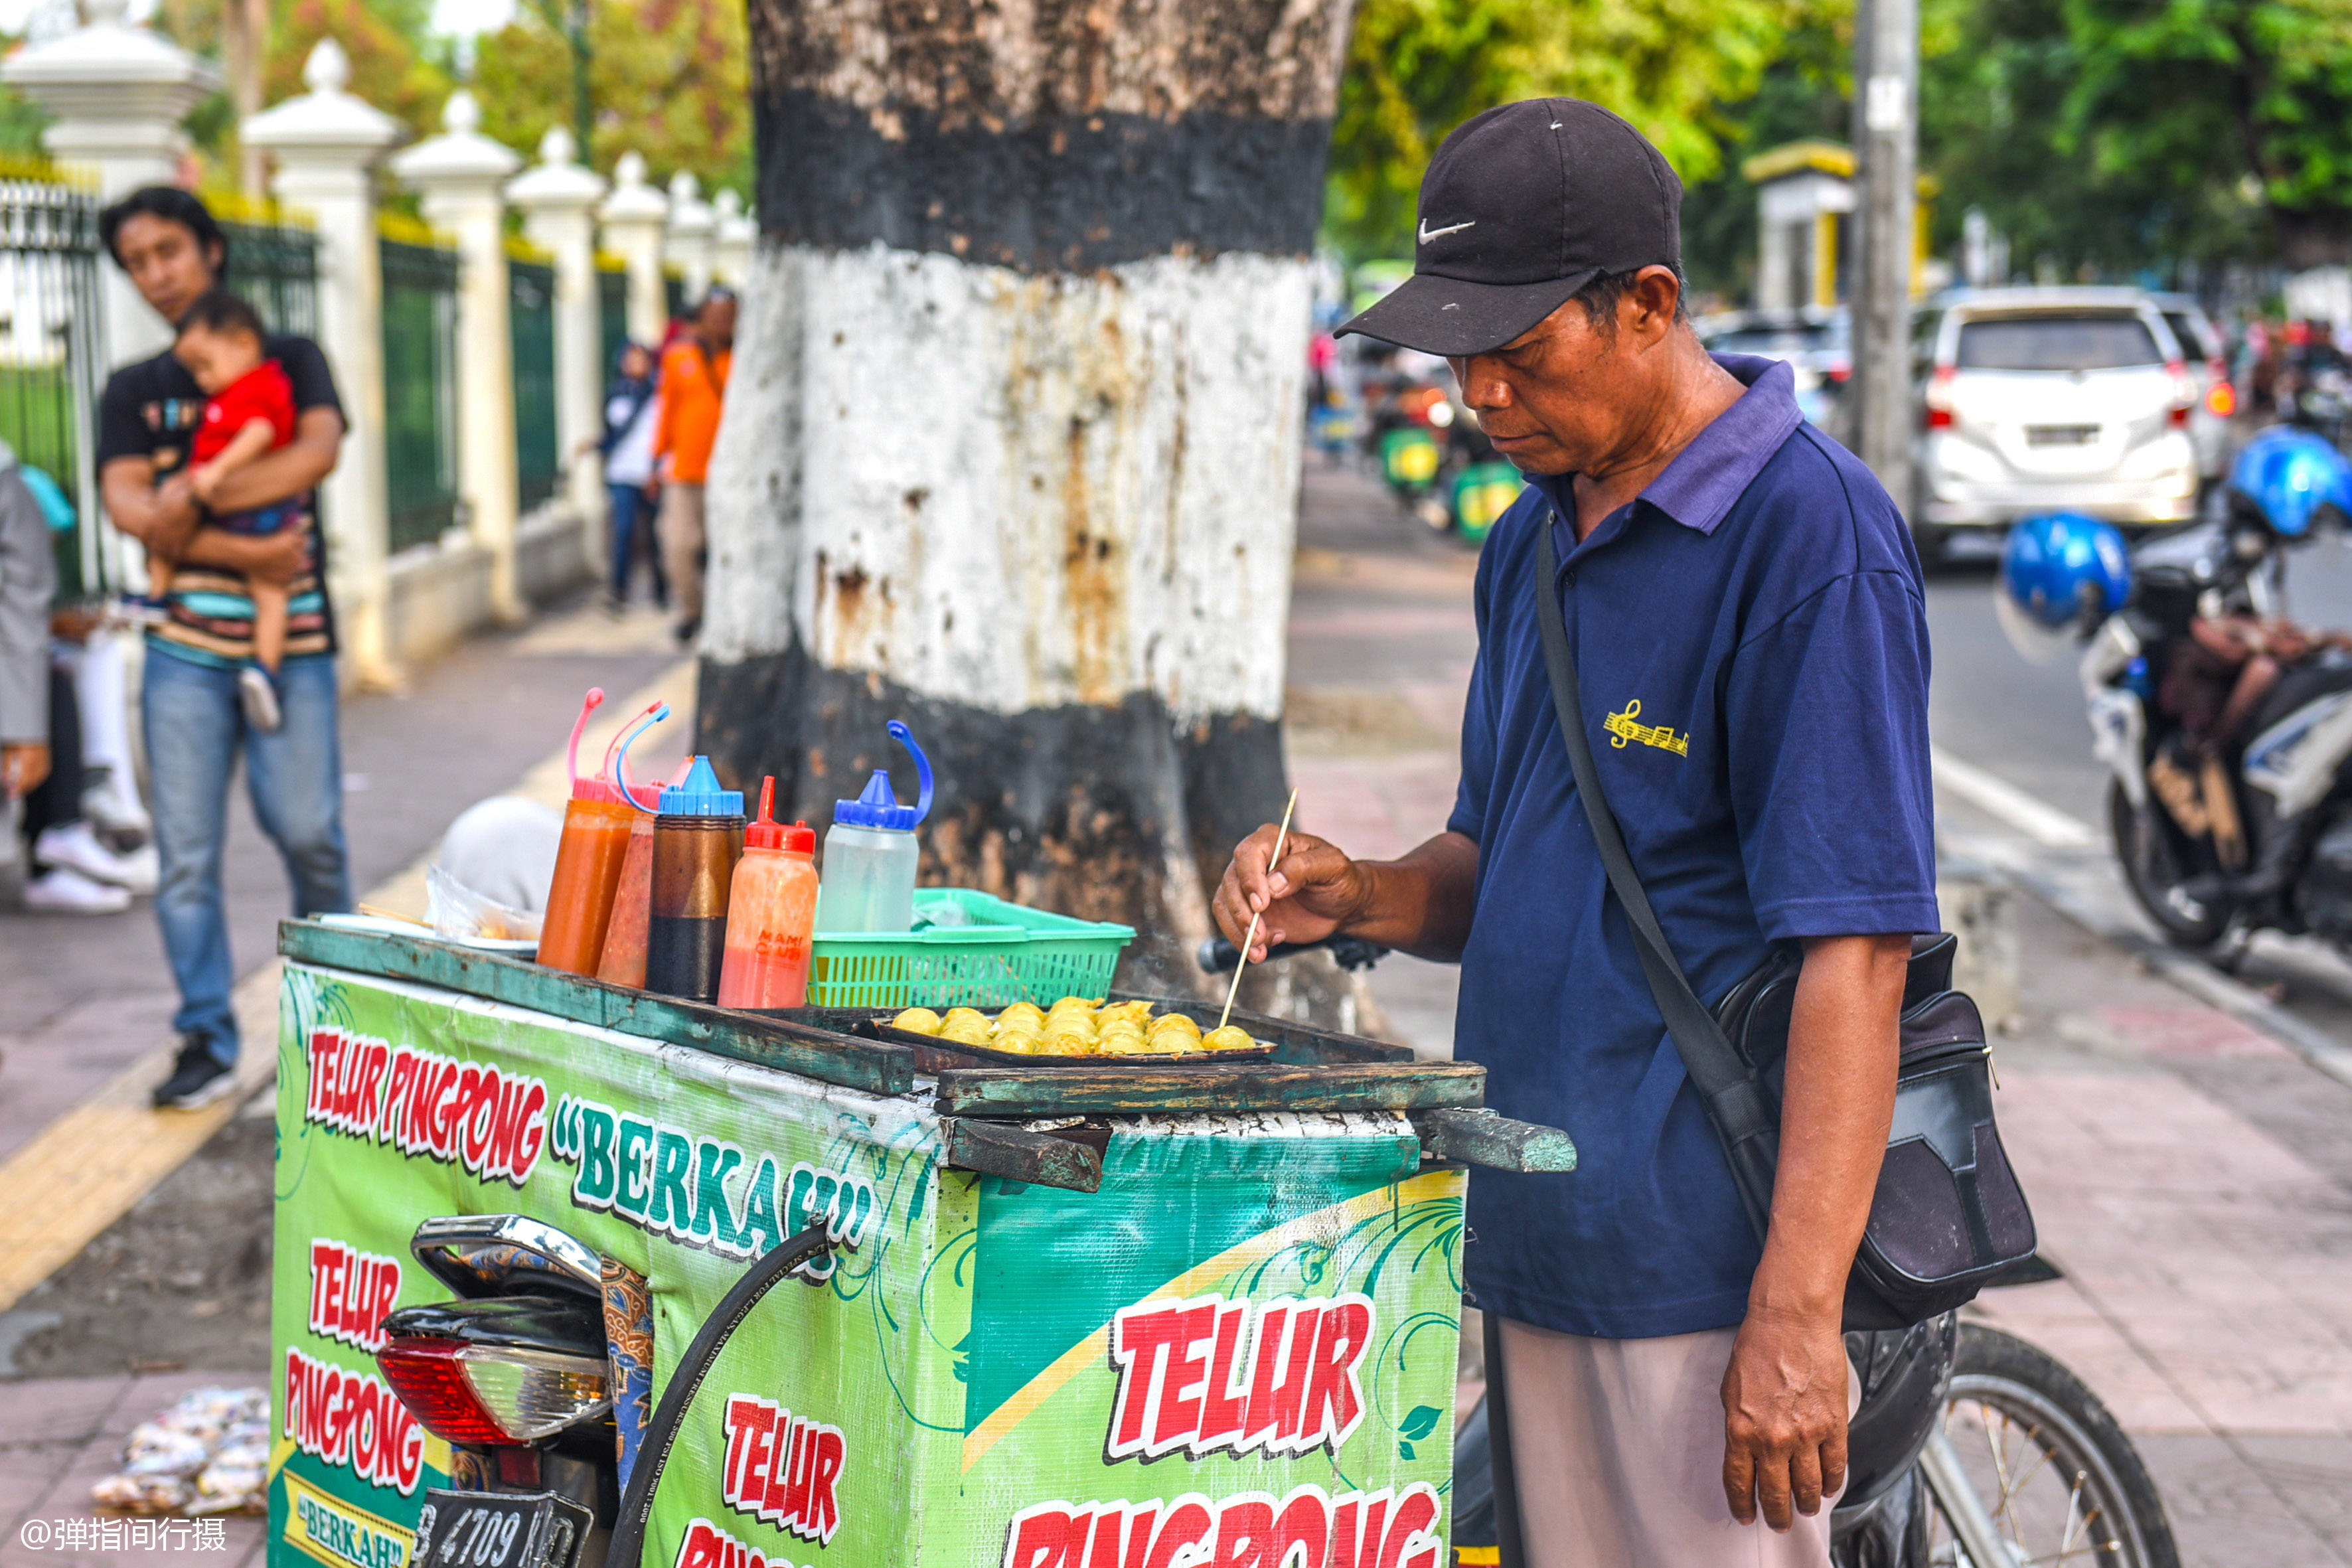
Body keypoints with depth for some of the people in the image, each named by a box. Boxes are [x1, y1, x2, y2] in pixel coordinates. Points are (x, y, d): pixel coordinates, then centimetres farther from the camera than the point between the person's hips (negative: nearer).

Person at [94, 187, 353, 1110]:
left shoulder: (289, 360, 9)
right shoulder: (133, 391, 13)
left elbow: (318, 452, -10)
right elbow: (127, 507, -2)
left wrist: (191, 496, -15)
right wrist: (245, 553, -15)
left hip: (291, 640, -1)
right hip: (184, 648, 2)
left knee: (309, 833, -1)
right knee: (186, 853, -2)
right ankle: (207, 1042, 6)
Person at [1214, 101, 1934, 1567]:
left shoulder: (1812, 531, -13)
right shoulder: (1535, 540, 14)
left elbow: (1854, 945, -18)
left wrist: (1797, 1311, -22)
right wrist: (1361, 897, 0)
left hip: (1705, 1265, -8)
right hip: (1529, 1233, 8)